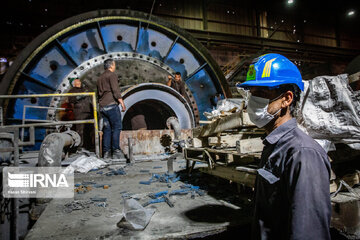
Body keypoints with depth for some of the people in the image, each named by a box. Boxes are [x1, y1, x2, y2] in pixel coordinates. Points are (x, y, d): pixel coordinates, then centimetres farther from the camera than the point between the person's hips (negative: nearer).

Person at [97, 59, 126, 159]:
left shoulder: (100, 78, 24)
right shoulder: (112, 75, -1)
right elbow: (115, 90, -13)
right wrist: (122, 103, -13)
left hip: (102, 107, 8)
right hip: (111, 105, -8)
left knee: (107, 129, 7)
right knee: (117, 127, -7)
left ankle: (106, 152, 4)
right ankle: (116, 151, -12)